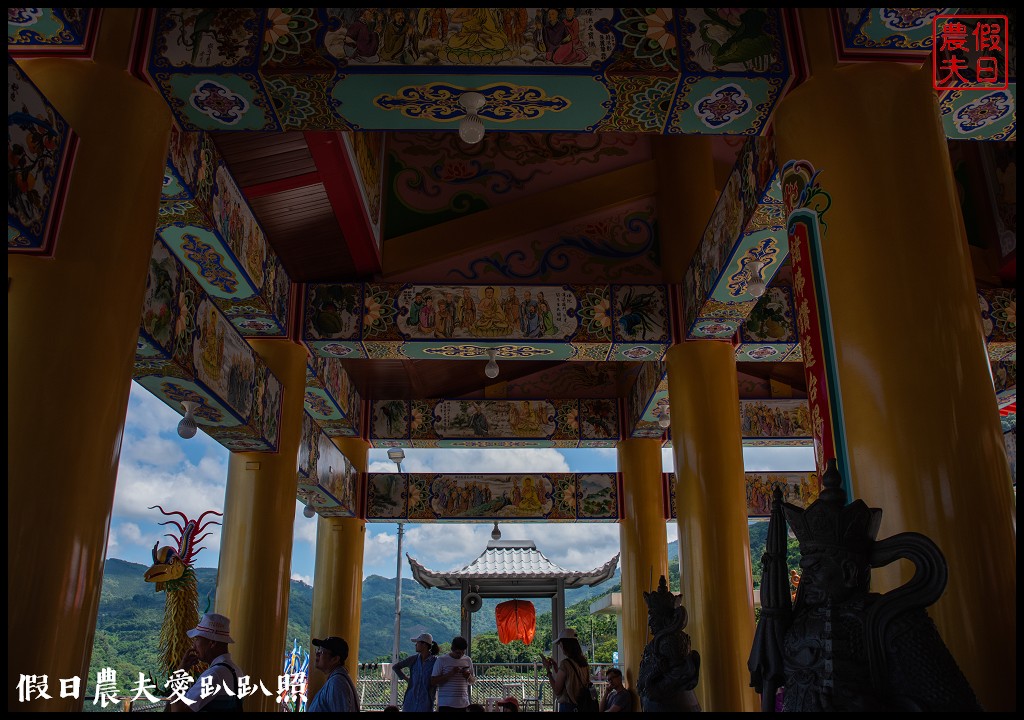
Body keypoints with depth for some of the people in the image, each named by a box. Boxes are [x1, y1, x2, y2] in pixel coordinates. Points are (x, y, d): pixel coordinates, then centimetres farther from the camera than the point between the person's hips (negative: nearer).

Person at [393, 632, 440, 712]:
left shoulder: (435, 661, -8)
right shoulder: (414, 659, 3)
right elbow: (395, 667, 15)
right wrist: (406, 678, 6)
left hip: (426, 702, -4)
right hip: (410, 701, 4)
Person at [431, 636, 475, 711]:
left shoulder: (467, 660, 9)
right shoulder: (442, 660, -5)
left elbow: (473, 681, 17)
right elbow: (433, 681, -9)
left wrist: (469, 677, -7)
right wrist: (450, 673, -19)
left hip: (463, 704, 4)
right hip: (446, 705, -4)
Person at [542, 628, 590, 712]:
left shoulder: (565, 663, -17)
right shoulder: (584, 663, 5)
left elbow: (557, 691, -11)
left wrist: (548, 670, -4)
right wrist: (556, 668, 17)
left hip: (568, 707, -8)